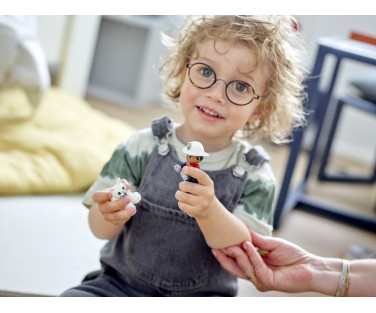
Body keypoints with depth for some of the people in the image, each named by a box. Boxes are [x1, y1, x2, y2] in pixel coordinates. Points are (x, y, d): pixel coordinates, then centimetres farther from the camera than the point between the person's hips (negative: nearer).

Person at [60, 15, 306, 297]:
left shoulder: (254, 176, -6)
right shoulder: (144, 147, -4)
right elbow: (100, 229, -3)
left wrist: (209, 213, -34)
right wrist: (111, 216, -27)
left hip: (202, 294, 1)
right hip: (122, 283, 0)